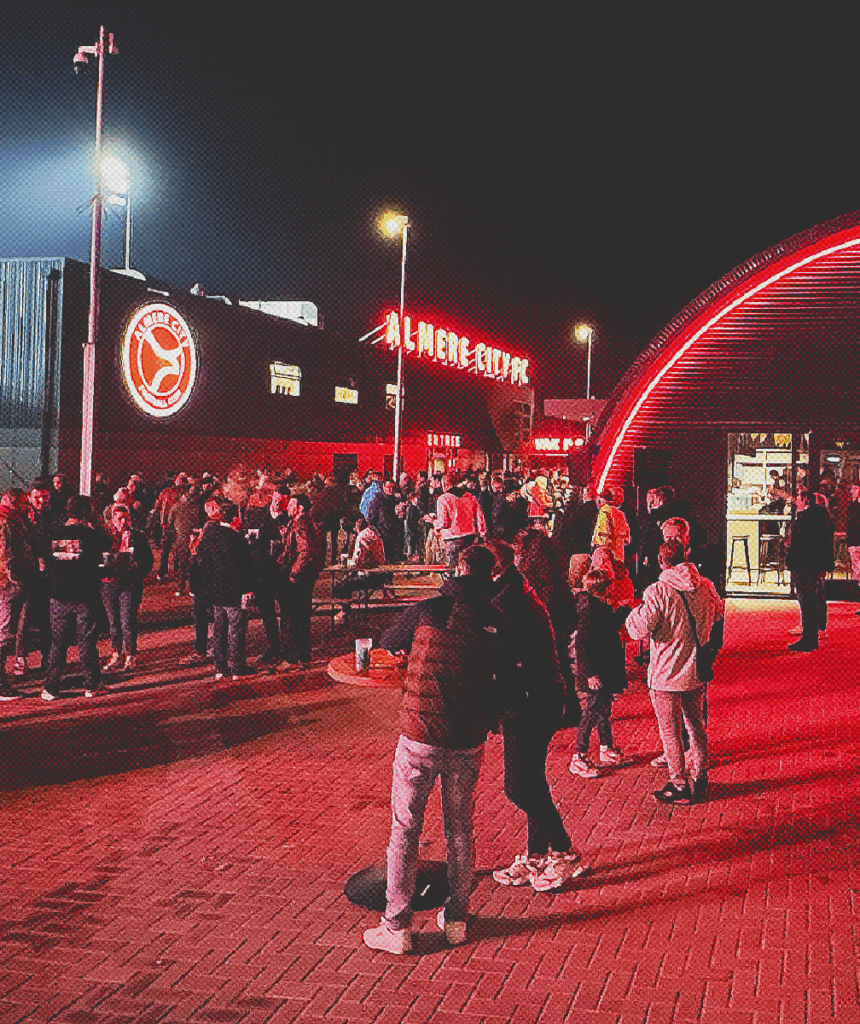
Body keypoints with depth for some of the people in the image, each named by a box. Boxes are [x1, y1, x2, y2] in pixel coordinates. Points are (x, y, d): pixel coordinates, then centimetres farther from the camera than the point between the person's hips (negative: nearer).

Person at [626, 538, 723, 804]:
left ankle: (680, 786, 14)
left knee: (670, 731, 6)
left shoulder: (658, 592, -20)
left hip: (666, 675, -6)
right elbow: (718, 617, 18)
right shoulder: (706, 587, 0)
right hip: (697, 672, 6)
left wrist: (633, 614, -4)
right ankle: (700, 780, 30)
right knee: (696, 725, 20)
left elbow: (640, 629, -23)